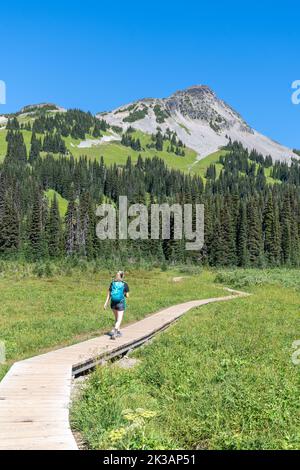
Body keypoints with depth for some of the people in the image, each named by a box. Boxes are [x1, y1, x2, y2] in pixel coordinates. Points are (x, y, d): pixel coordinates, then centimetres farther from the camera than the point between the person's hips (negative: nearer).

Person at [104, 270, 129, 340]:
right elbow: (127, 296, -3)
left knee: (116, 318, 23)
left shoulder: (112, 283, 4)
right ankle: (113, 331, -24)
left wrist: (106, 303, -1)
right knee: (119, 320, -3)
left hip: (113, 303, 4)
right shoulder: (125, 284, -5)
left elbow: (109, 294, 0)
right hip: (121, 303, -4)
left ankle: (118, 331, 31)